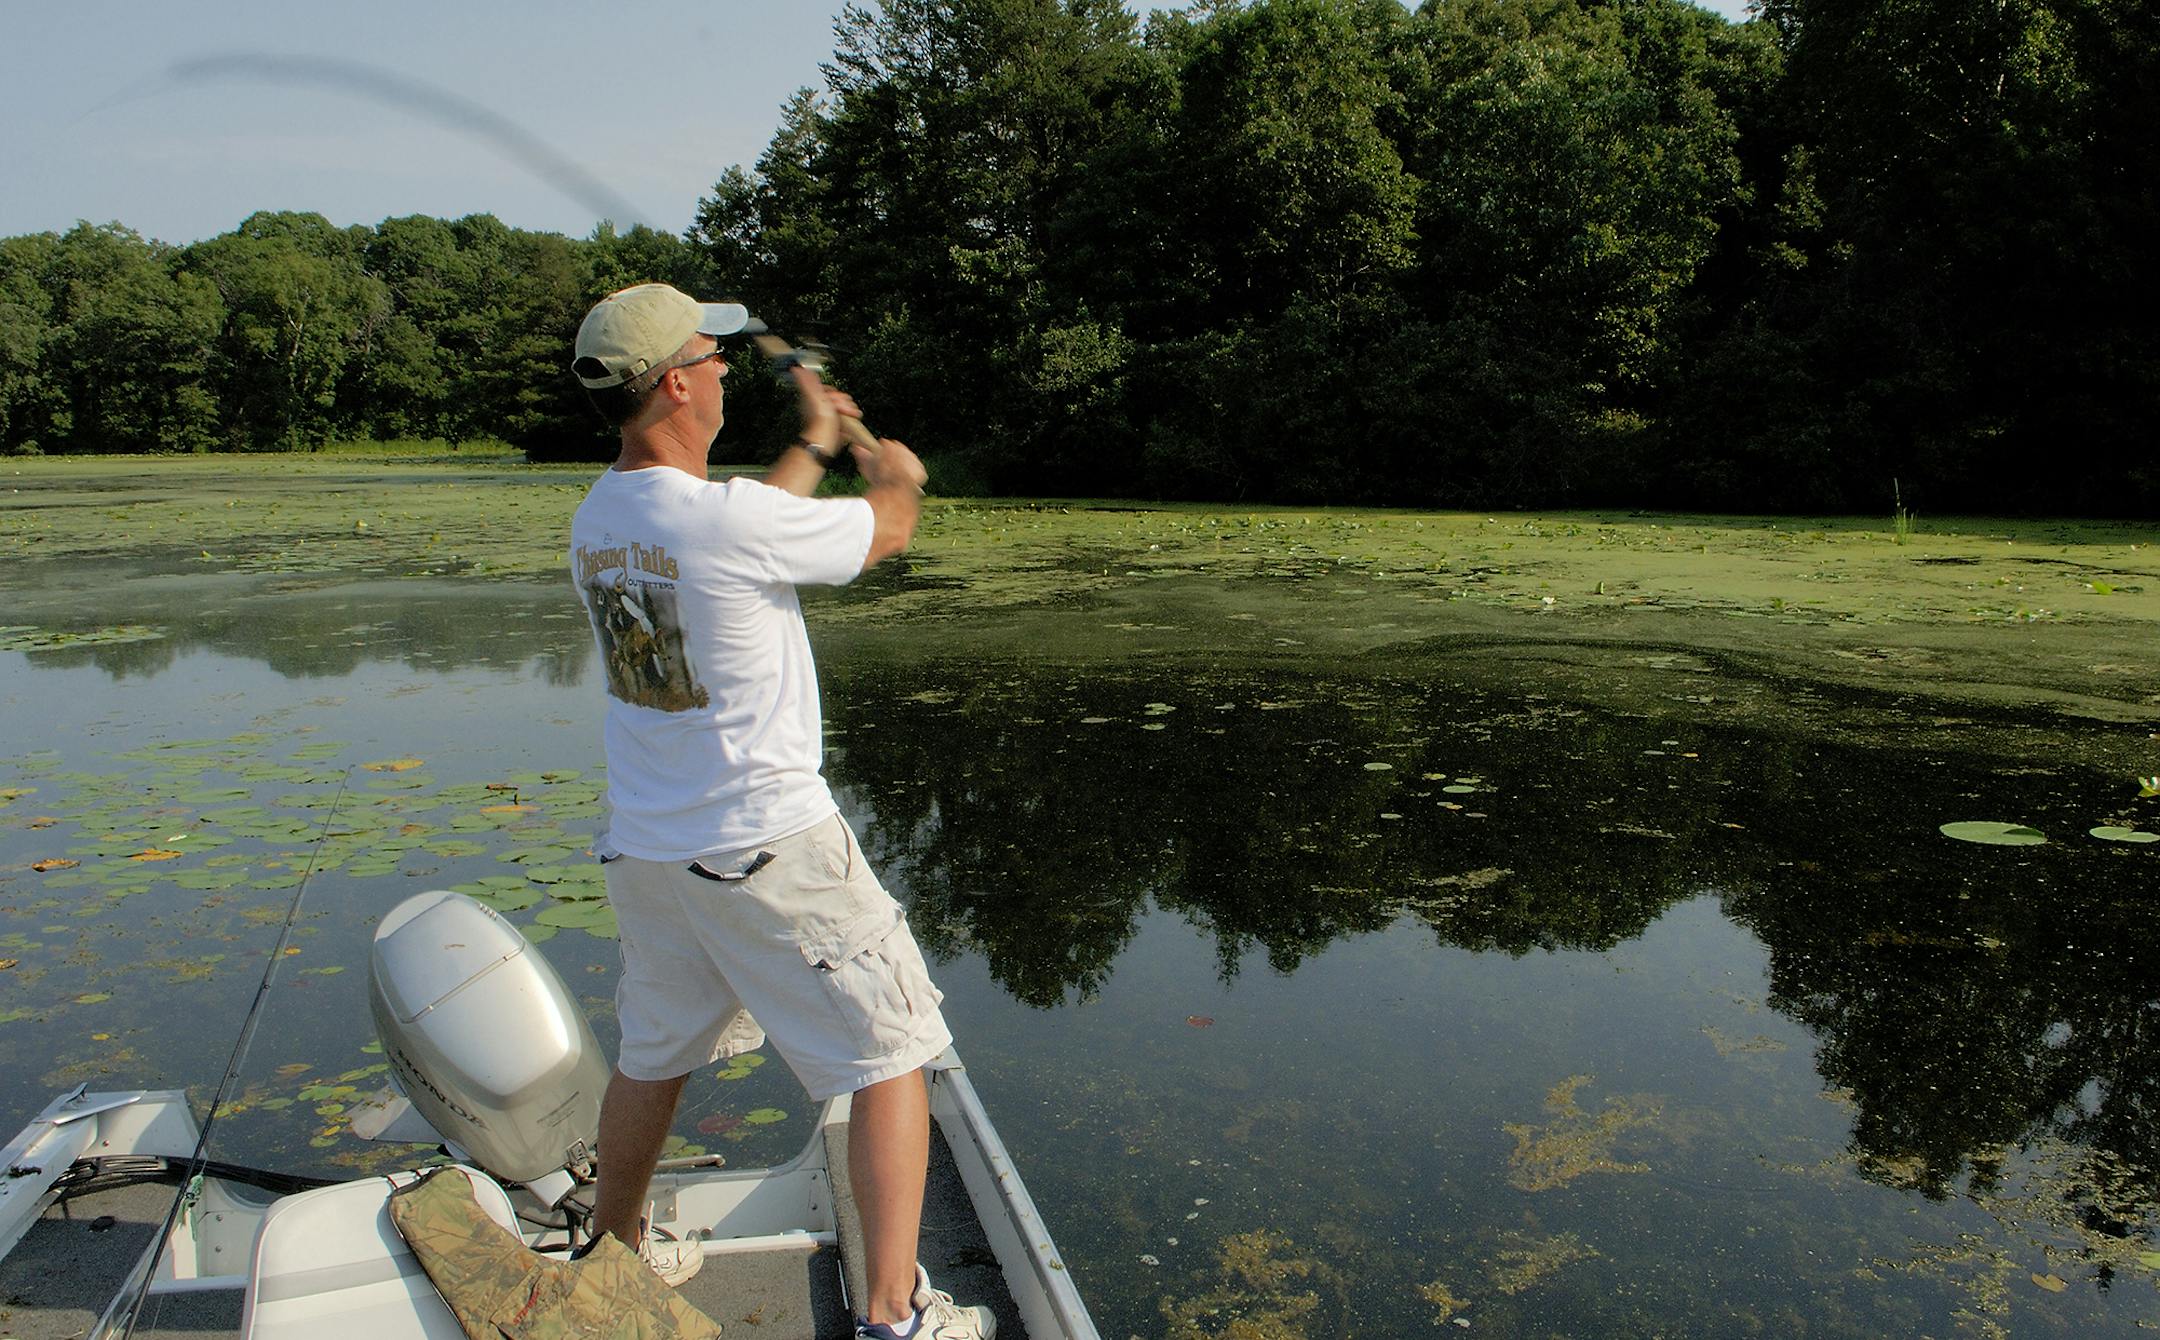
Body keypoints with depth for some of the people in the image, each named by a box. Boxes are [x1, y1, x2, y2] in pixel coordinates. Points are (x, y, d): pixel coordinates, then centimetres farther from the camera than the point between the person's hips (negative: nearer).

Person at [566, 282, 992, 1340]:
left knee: (652, 1056, 26)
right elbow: (888, 529, -5)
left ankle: (613, 1249, 45)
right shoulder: (727, 519, -22)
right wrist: (893, 472, 18)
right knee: (889, 1057, 6)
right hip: (765, 850, -8)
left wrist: (815, 447, 32)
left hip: (643, 849, 8)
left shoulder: (595, 521, 2)